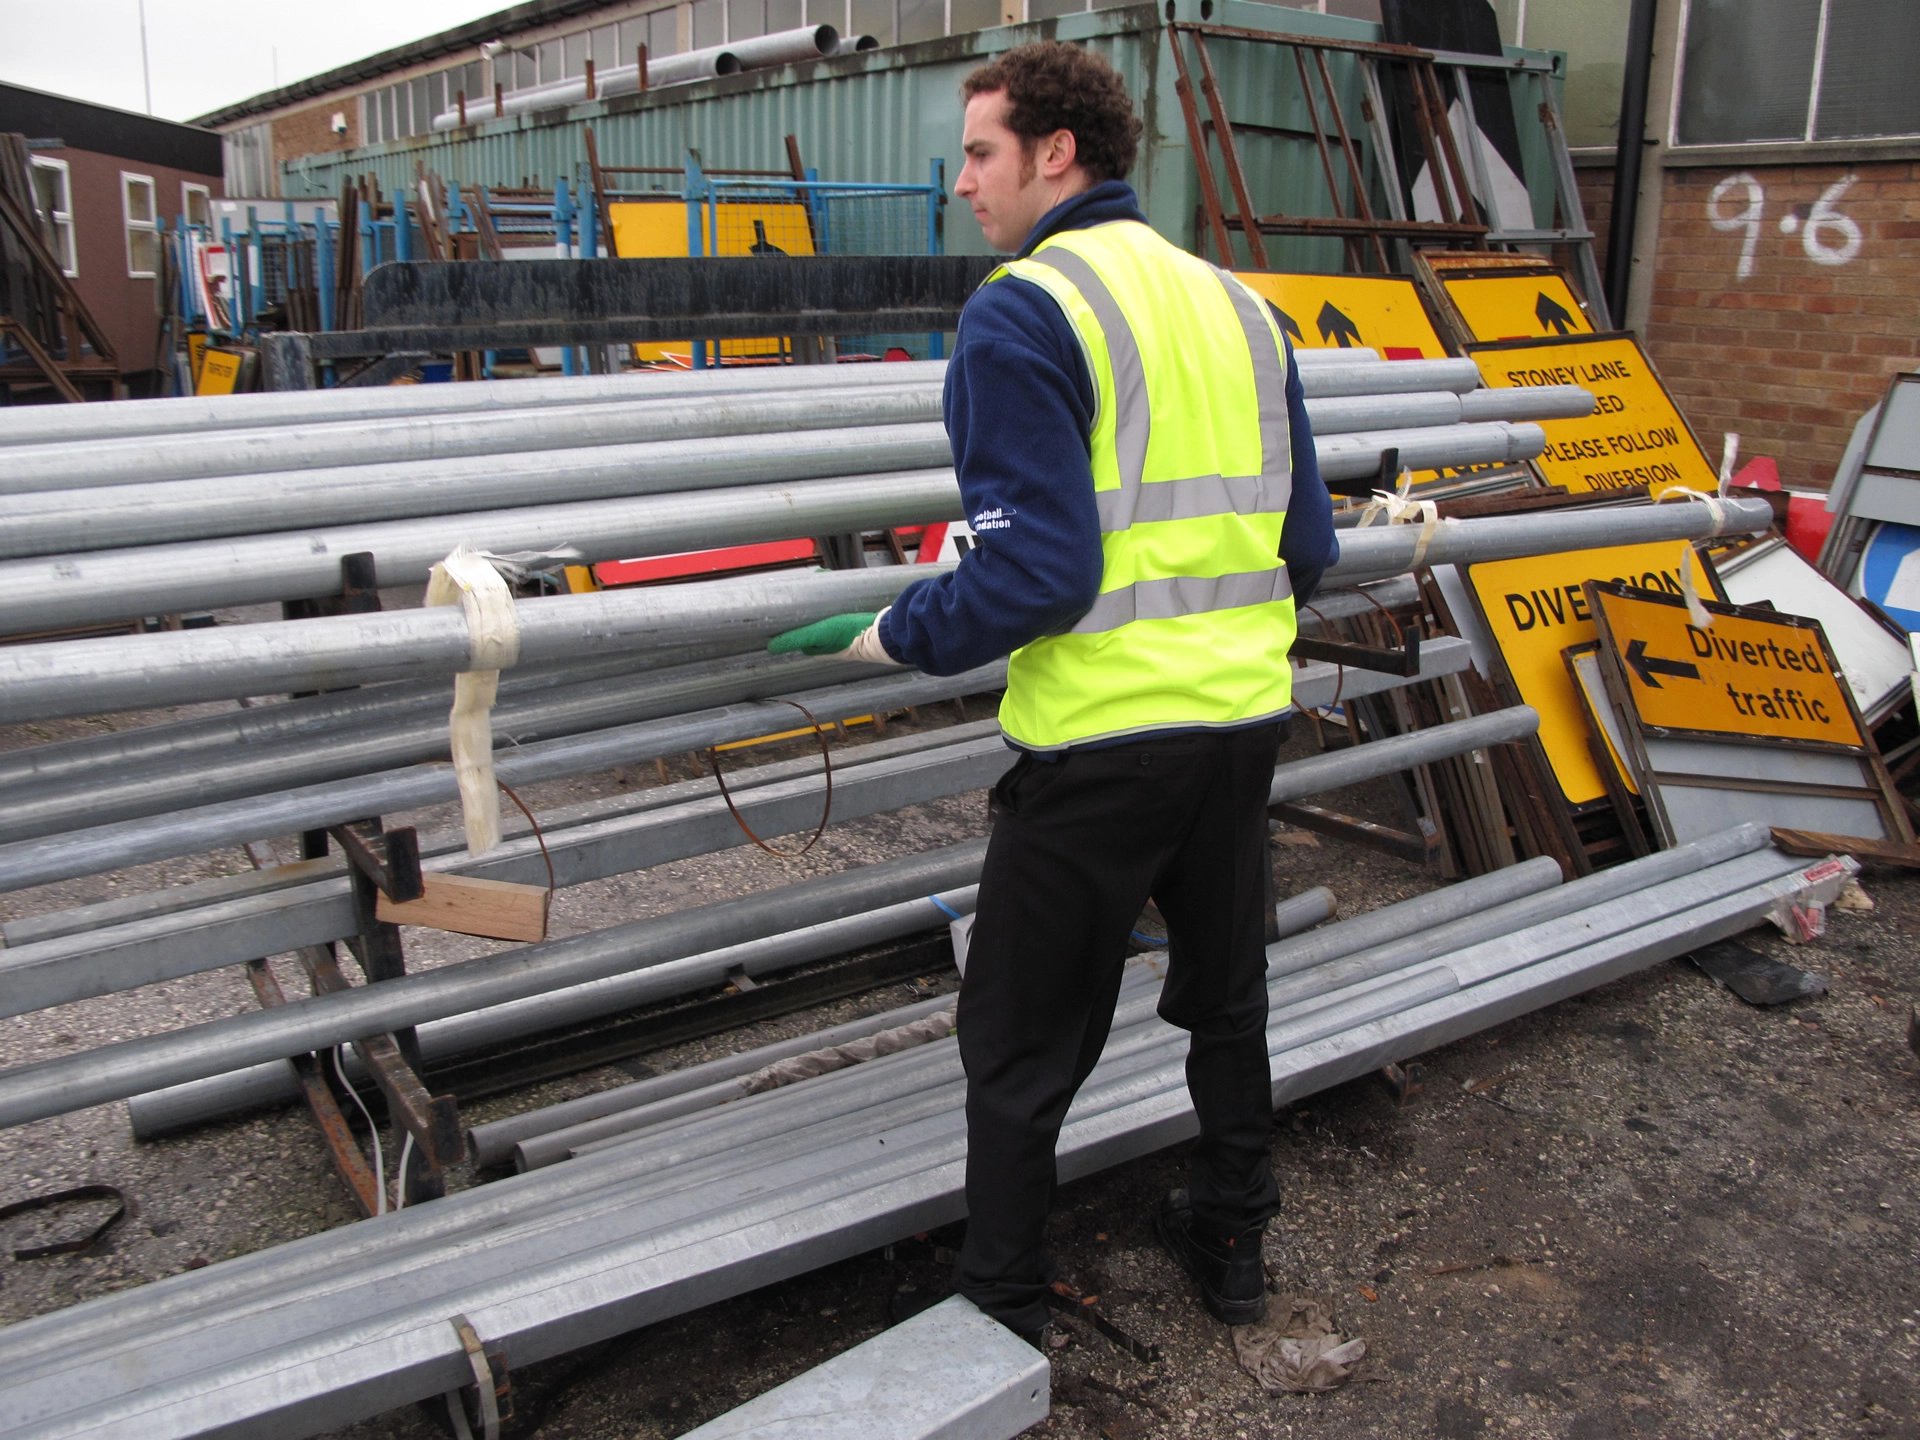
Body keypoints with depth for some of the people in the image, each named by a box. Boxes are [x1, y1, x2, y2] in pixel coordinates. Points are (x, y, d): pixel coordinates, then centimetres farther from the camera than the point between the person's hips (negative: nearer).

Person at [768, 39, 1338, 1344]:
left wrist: (889, 636, -7)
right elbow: (1308, 546, 10)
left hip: (1100, 740, -7)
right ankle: (1232, 1246, 41)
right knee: (1227, 999, 24)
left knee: (1023, 1044, 10)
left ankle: (1003, 1305, 25)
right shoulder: (1240, 305, 10)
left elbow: (1035, 569, -20)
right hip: (1247, 713, 8)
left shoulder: (1022, 314, -11)